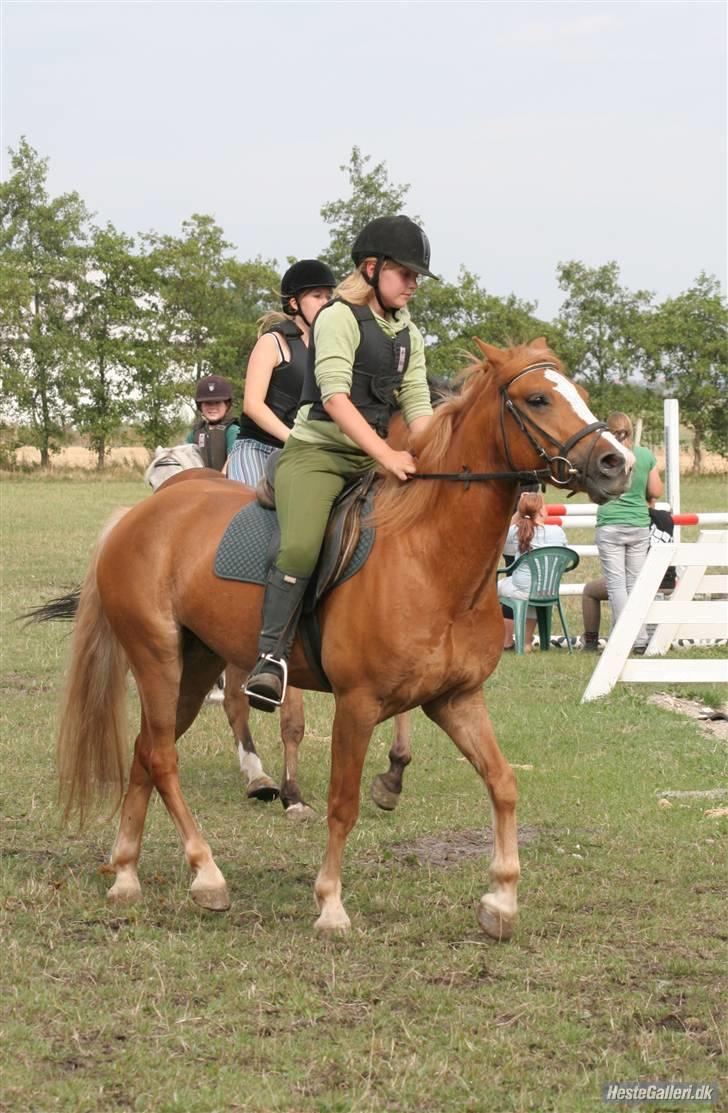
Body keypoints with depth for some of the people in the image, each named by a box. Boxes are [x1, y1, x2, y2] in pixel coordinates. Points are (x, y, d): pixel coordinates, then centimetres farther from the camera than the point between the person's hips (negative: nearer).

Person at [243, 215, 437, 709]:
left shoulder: (409, 335, 17)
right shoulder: (339, 319, -7)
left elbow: (417, 404, 10)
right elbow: (335, 397, -18)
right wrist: (387, 455, -26)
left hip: (371, 460, 8)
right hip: (315, 452, -8)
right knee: (301, 546, -31)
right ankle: (272, 657, -28)